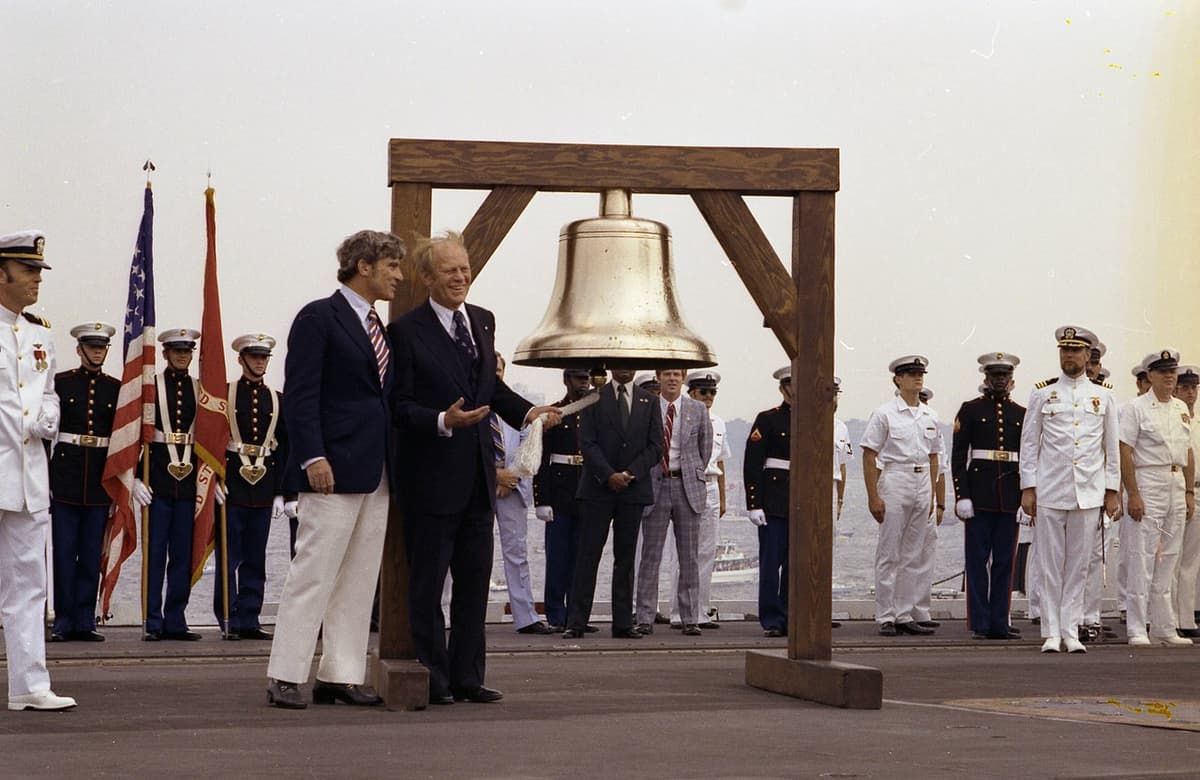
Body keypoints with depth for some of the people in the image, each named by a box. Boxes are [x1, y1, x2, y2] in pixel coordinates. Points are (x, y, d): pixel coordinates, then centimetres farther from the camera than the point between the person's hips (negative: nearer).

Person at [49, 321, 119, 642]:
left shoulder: (116, 388, 8)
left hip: (101, 479, 2)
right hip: (66, 475, -2)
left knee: (92, 554, 4)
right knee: (64, 552, -2)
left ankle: (85, 622, 8)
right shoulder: (60, 383, 3)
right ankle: (64, 622, 3)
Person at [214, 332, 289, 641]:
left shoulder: (276, 401, 11)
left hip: (263, 488, 4)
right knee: (228, 557, -2)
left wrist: (280, 493, 6)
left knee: (255, 560, 6)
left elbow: (283, 450, 11)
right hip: (231, 486, -3)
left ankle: (249, 620, 9)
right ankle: (230, 620, 2)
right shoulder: (223, 394, 1)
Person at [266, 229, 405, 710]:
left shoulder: (378, 327, 20)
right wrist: (313, 457, -20)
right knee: (313, 573, -8)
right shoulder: (319, 317, -5)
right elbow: (299, 394, -11)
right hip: (334, 470, -8)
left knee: (359, 580, 8)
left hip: (375, 473, 8)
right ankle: (285, 678, -5)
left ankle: (341, 675, 12)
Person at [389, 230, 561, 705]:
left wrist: (526, 412, 7)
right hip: (432, 475, -7)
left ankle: (467, 677, 19)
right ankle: (432, 679, 8)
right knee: (427, 581, 1)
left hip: (478, 474, 7)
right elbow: (400, 406, -12)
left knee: (475, 578, 11)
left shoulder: (483, 322, 11)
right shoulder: (407, 332, -10)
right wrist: (443, 421, -26)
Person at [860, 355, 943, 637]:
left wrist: (932, 496, 13)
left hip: (922, 484, 6)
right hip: (895, 480, -6)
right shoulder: (885, 414, -4)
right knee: (889, 554, -3)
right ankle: (885, 617, 0)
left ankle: (905, 615, 13)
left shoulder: (930, 417, 12)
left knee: (912, 555, 8)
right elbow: (869, 456, -6)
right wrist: (873, 496, -12)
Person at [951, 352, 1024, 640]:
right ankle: (979, 624, 2)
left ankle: (999, 624, 8)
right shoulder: (970, 410, 2)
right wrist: (961, 495, -10)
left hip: (1010, 495, 3)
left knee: (1005, 561, 4)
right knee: (978, 560, -1)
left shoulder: (1021, 414, 11)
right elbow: (958, 455, -2)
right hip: (979, 494, -3)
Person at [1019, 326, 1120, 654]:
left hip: (1088, 493, 1)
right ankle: (1051, 634, 4)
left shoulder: (1104, 397, 9)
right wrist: (1028, 488, -2)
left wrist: (1112, 491, 6)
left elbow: (1112, 448, 11)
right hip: (1049, 492, -1)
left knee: (1078, 566, 4)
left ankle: (1071, 632, 8)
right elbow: (1029, 444, 5)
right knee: (1050, 566, 0)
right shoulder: (1042, 395, 5)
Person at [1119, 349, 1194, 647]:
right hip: (1148, 485, -7)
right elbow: (1125, 453, -11)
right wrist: (1133, 494, -17)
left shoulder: (1181, 409, 15)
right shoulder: (1136, 408, -6)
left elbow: (1188, 453, 18)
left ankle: (1164, 629, 15)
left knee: (1169, 560, 10)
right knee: (1143, 557, -8)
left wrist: (1189, 493, 12)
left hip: (1177, 487, 7)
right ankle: (1137, 630, -4)